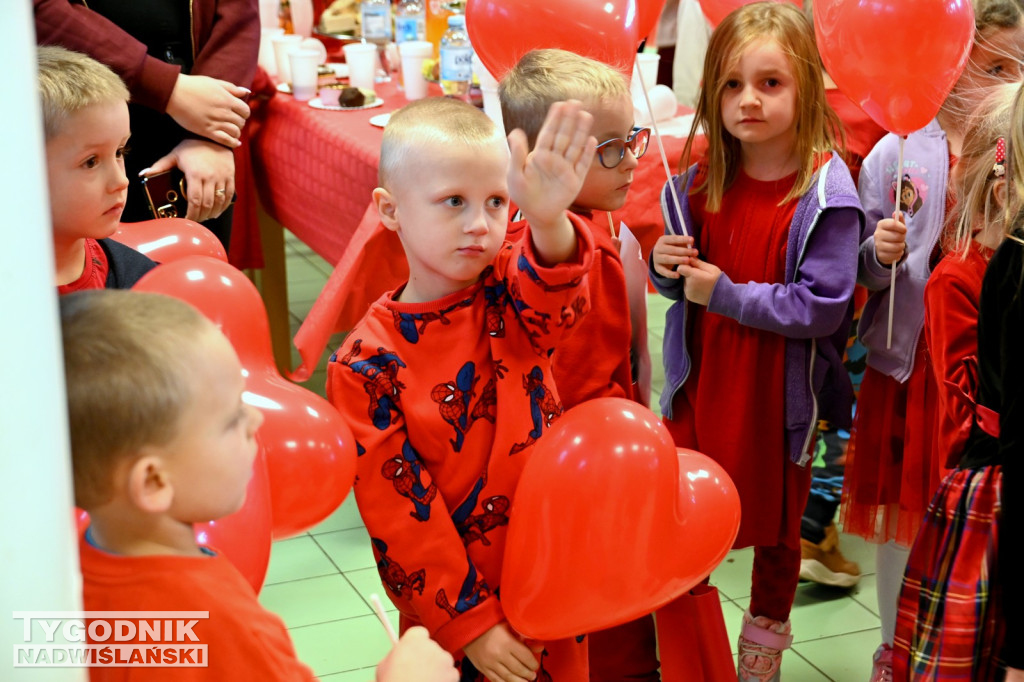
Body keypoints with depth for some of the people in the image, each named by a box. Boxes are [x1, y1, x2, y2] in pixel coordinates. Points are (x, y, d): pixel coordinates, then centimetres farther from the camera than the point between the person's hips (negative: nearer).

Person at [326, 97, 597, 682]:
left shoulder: (511, 295, -7)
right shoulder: (367, 364, -14)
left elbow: (554, 305, -32)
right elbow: (398, 512, -13)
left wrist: (548, 221, -53)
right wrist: (468, 622, -15)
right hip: (451, 612, -2)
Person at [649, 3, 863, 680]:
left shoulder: (825, 189, -17)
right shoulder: (702, 180, 0)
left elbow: (823, 306, -21)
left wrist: (728, 295, -20)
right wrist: (667, 268, -10)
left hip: (778, 392, -4)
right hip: (700, 381, 4)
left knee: (776, 525, 16)